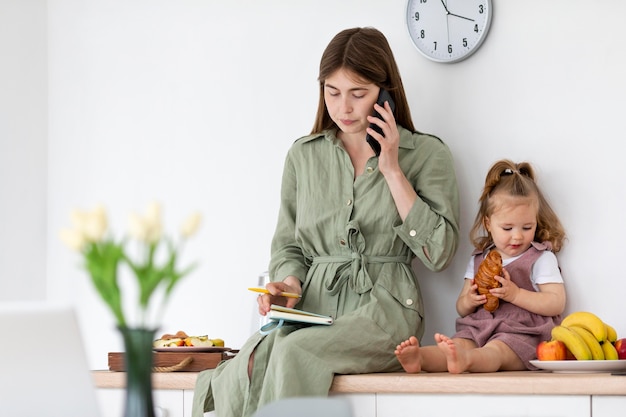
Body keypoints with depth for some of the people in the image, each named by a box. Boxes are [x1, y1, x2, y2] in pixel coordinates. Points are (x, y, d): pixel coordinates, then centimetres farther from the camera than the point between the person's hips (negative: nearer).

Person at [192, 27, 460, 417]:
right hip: (313, 307, 3)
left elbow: (439, 252, -4)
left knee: (294, 354, -33)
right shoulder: (304, 155, 15)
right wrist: (288, 284, -3)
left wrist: (392, 171, -5)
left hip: (382, 306, -3)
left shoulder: (426, 154, 5)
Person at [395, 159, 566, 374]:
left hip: (519, 334, -5)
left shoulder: (541, 258, 6)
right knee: (459, 343, -27)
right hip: (477, 329, 5)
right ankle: (418, 358, -56)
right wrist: (469, 301, -3)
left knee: (495, 350, -37)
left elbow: (557, 303, -5)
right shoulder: (479, 259, 20)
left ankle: (464, 359, -69)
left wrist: (515, 294, -14)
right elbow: (461, 308, 23)